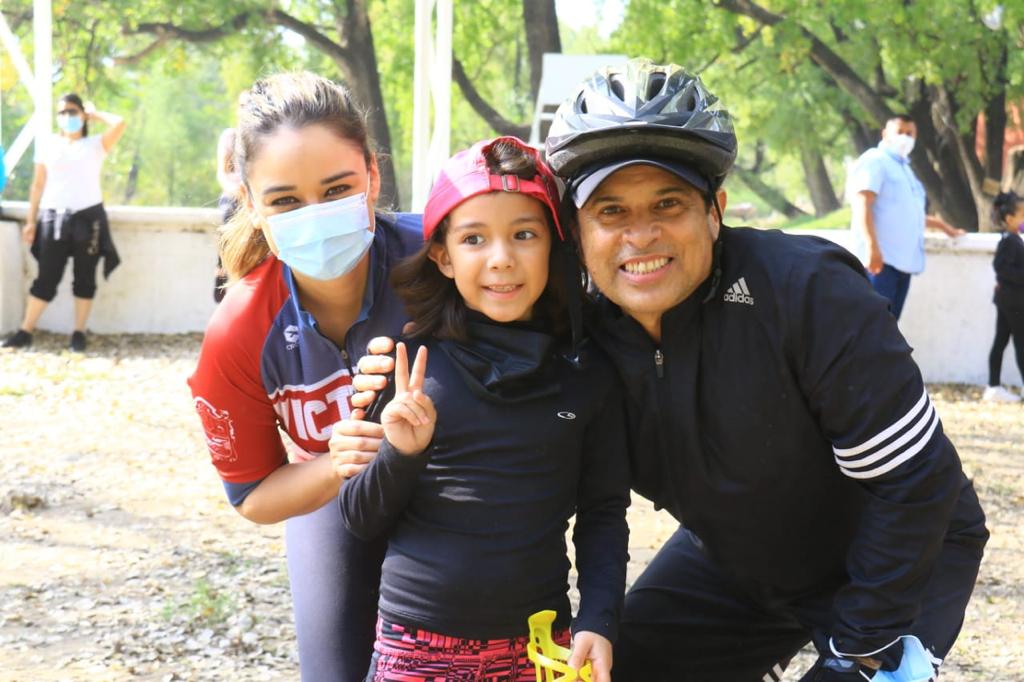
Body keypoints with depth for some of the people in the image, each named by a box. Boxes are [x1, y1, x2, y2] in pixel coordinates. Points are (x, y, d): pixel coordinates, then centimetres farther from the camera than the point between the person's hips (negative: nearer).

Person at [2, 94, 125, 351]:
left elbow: (120, 124, -12)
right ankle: (25, 332, 4)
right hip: (53, 217, 1)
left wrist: (95, 114, 4)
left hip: (88, 217, -1)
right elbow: (38, 185, 10)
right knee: (46, 278, 0)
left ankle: (79, 333, 10)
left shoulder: (96, 144, 5)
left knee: (84, 278, 3)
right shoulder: (48, 146, 10)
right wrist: (31, 220, 5)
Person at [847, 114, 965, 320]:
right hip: (881, 258, -9)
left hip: (903, 260, 9)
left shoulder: (904, 168, 25)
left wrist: (942, 225, 45)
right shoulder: (874, 160, -3)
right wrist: (872, 246, -26)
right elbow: (862, 205, -16)